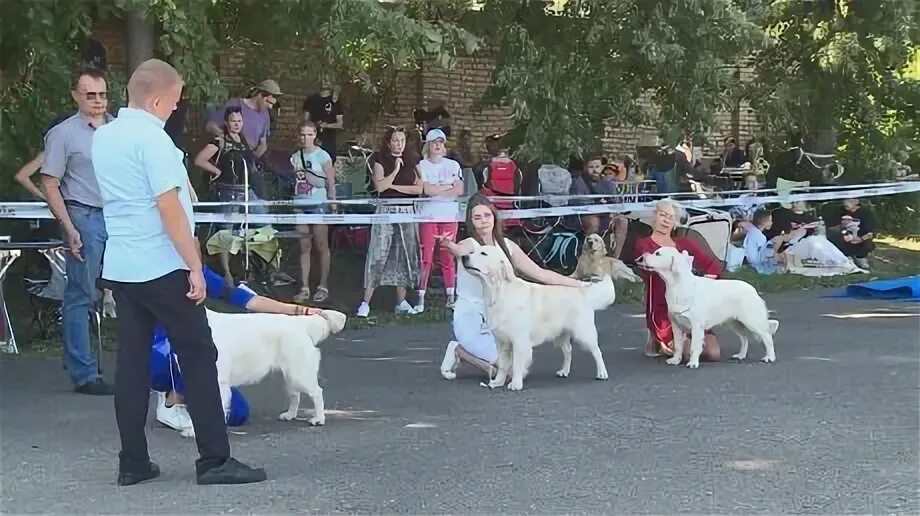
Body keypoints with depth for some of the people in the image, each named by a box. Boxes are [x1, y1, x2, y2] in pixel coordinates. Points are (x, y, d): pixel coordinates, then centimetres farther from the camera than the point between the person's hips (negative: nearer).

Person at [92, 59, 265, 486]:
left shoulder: (102, 137, 12)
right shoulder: (152, 137, -14)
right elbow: (169, 208, -20)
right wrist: (195, 267, -18)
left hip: (119, 268, 8)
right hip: (162, 267, -8)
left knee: (131, 360, 9)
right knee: (198, 357, -2)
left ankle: (132, 462, 10)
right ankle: (214, 460, -1)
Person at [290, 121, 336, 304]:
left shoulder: (322, 156, -2)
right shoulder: (295, 157, 11)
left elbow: (330, 183, -3)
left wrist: (333, 206, -7)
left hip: (318, 205, -4)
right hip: (300, 205, 4)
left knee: (321, 246, 0)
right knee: (304, 247, 4)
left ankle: (323, 286, 7)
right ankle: (304, 288, 5)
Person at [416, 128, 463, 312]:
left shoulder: (453, 165, 11)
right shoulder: (422, 166, 3)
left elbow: (459, 190, 0)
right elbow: (426, 189, -11)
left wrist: (436, 190, -6)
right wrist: (448, 186, -3)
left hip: (449, 216, 2)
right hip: (428, 215, -2)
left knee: (448, 257, 3)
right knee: (426, 257, -6)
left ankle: (451, 297, 9)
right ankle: (421, 298, -5)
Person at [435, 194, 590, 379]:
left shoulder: (507, 246, 4)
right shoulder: (469, 245, -12)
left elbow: (540, 273, 8)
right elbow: (460, 251, -37)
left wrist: (579, 284, 4)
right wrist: (449, 245, -63)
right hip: (470, 318, -6)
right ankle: (459, 351, 3)